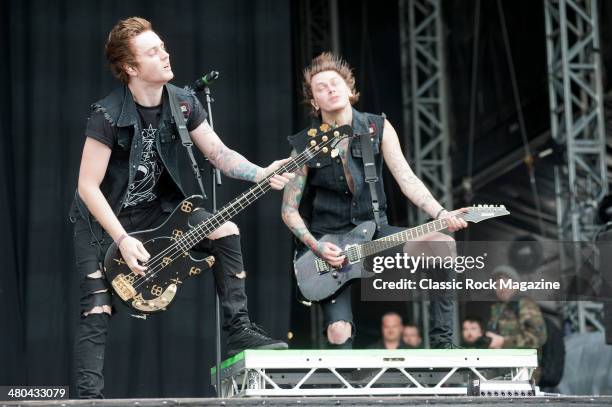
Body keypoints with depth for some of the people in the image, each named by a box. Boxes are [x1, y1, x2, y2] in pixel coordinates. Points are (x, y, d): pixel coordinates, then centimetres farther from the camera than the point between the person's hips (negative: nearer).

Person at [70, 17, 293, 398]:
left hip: (158, 208, 5)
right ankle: (88, 395, -9)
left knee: (225, 230, -10)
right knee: (97, 311, -13)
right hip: (104, 218, -5)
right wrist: (123, 240, -27)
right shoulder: (108, 116, -26)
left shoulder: (183, 103, -8)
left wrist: (261, 174, -23)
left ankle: (239, 330, -5)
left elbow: (220, 154, -4)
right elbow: (88, 187, -23)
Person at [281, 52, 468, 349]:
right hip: (328, 244, -2)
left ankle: (442, 342, -17)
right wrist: (315, 246, -16)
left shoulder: (378, 129, 0)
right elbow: (289, 209, 0)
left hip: (374, 231, 2)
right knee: (339, 333, -21)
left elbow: (406, 179, -9)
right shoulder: (306, 146, -5)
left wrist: (441, 214, -25)